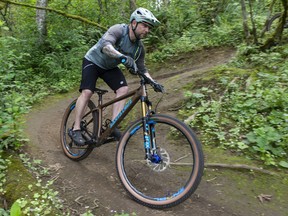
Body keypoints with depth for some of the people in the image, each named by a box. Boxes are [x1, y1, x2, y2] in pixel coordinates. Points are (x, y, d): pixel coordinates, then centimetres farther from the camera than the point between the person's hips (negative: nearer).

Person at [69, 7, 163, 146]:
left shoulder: (139, 48, -10)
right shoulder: (118, 30, -29)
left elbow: (142, 69, -2)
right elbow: (105, 46, -47)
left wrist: (153, 82, -18)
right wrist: (123, 57, -64)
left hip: (110, 67, 5)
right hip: (93, 61, -5)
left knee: (123, 89, -17)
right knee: (87, 92, -21)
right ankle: (75, 129, -10)